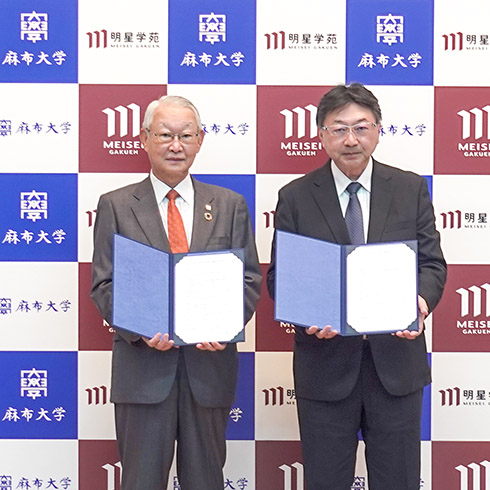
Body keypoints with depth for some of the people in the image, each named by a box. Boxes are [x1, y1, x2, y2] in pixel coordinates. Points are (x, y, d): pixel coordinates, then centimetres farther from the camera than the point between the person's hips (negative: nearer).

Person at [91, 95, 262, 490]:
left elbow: (250, 279, 5)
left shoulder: (230, 204, 8)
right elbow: (104, 285, 0)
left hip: (210, 363, 2)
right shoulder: (116, 206, 4)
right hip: (143, 366, -1)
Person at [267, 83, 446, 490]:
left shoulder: (412, 189, 4)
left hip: (397, 359, 1)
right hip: (325, 363, -1)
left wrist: (421, 300, -20)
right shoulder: (295, 197, 1)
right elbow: (279, 275, -1)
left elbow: (432, 263, 2)